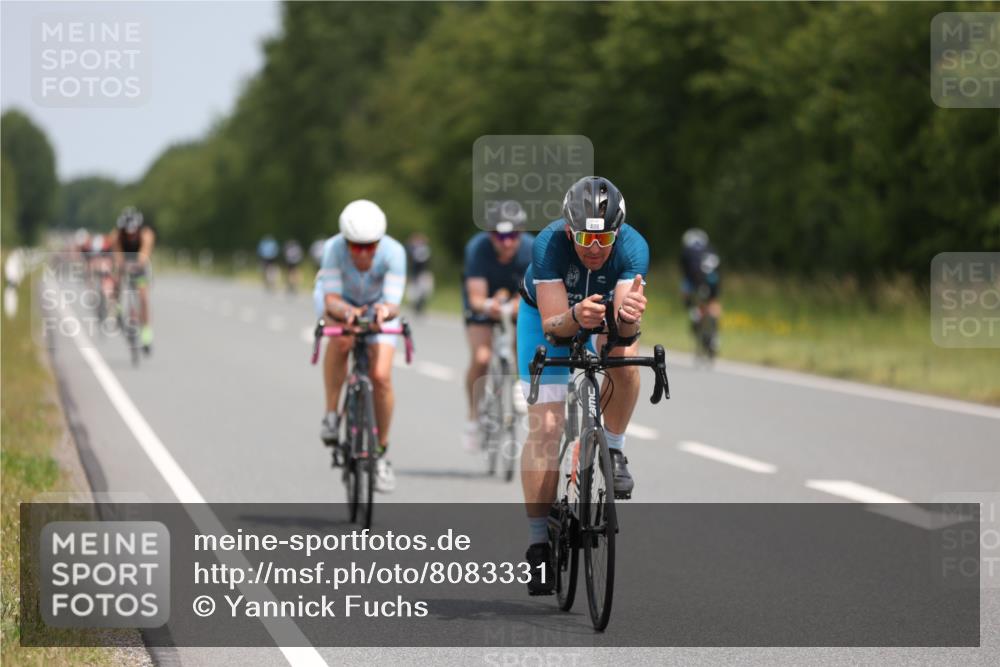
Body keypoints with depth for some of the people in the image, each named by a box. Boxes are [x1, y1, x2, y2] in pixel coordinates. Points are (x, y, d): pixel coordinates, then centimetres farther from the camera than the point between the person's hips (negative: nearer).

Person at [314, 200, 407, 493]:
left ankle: (381, 451, 5)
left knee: (381, 377, -14)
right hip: (338, 299, -1)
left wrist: (385, 311, -61)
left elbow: (393, 304, -38)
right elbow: (331, 299, -36)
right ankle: (331, 414, -19)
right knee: (342, 339, -36)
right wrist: (347, 311, -57)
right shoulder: (334, 248, -35)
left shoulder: (393, 252, -34)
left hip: (377, 305, 1)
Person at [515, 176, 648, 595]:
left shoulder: (632, 247, -33)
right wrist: (576, 316, -59)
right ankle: (539, 543, -7)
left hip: (605, 313, 1)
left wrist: (629, 314, -62)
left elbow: (624, 325, -39)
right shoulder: (549, 245, -36)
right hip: (546, 314, -1)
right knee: (545, 427, -12)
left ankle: (614, 451, -8)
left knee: (624, 356, -33)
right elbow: (553, 324, -37)